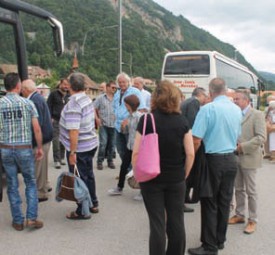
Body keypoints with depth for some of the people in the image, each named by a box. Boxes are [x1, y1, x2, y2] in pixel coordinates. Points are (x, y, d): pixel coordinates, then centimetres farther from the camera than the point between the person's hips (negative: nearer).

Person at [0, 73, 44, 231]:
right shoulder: (28, 103, -6)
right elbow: (37, 129, -7)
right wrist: (40, 147, 3)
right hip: (25, 149, -2)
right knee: (31, 183, 13)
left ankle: (18, 221, 19)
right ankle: (31, 218, 7)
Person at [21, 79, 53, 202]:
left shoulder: (35, 100, -21)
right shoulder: (37, 97, 10)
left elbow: (37, 123, -26)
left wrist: (32, 142, -21)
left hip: (40, 138, -10)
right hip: (44, 137, 10)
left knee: (38, 166, 1)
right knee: (41, 165, 22)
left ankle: (41, 193, 12)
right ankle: (45, 186, 36)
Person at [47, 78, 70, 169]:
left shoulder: (68, 95, 10)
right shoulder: (54, 93, -2)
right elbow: (49, 106, -4)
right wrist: (50, 118, -10)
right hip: (55, 121, -4)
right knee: (56, 140, -5)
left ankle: (62, 158, 20)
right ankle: (56, 160, 1)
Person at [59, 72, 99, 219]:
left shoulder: (73, 104, -21)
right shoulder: (88, 99, 6)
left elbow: (74, 131, -27)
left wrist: (72, 152, -22)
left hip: (79, 148, -9)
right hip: (91, 144, 9)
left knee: (79, 179, 4)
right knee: (88, 175, 21)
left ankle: (82, 211, 16)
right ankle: (93, 204, 34)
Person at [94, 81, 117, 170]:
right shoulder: (100, 98, 2)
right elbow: (94, 109, 2)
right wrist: (97, 118, -6)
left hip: (114, 125, 3)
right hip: (103, 124, -3)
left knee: (112, 144, 10)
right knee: (103, 143, -8)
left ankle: (110, 161, 23)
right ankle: (100, 161, 5)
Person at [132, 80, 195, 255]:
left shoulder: (146, 120, -9)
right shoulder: (182, 121, -4)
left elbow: (136, 153, -10)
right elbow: (190, 153, -4)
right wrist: (184, 175, 9)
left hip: (151, 179, -1)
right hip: (176, 179, 2)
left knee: (157, 223, 6)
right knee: (176, 222, 13)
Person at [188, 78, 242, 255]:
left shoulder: (208, 109, -16)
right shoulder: (237, 110, 4)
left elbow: (196, 141, -18)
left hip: (214, 160, -6)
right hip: (231, 160, 6)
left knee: (210, 204, 3)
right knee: (225, 202, 15)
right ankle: (220, 240, 28)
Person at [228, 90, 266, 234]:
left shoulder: (257, 115, -8)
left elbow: (261, 137, -16)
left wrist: (242, 147, -18)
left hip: (249, 158, -6)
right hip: (235, 157, 6)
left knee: (251, 191, 3)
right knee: (238, 189, 14)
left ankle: (252, 220, 15)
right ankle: (239, 215, 28)